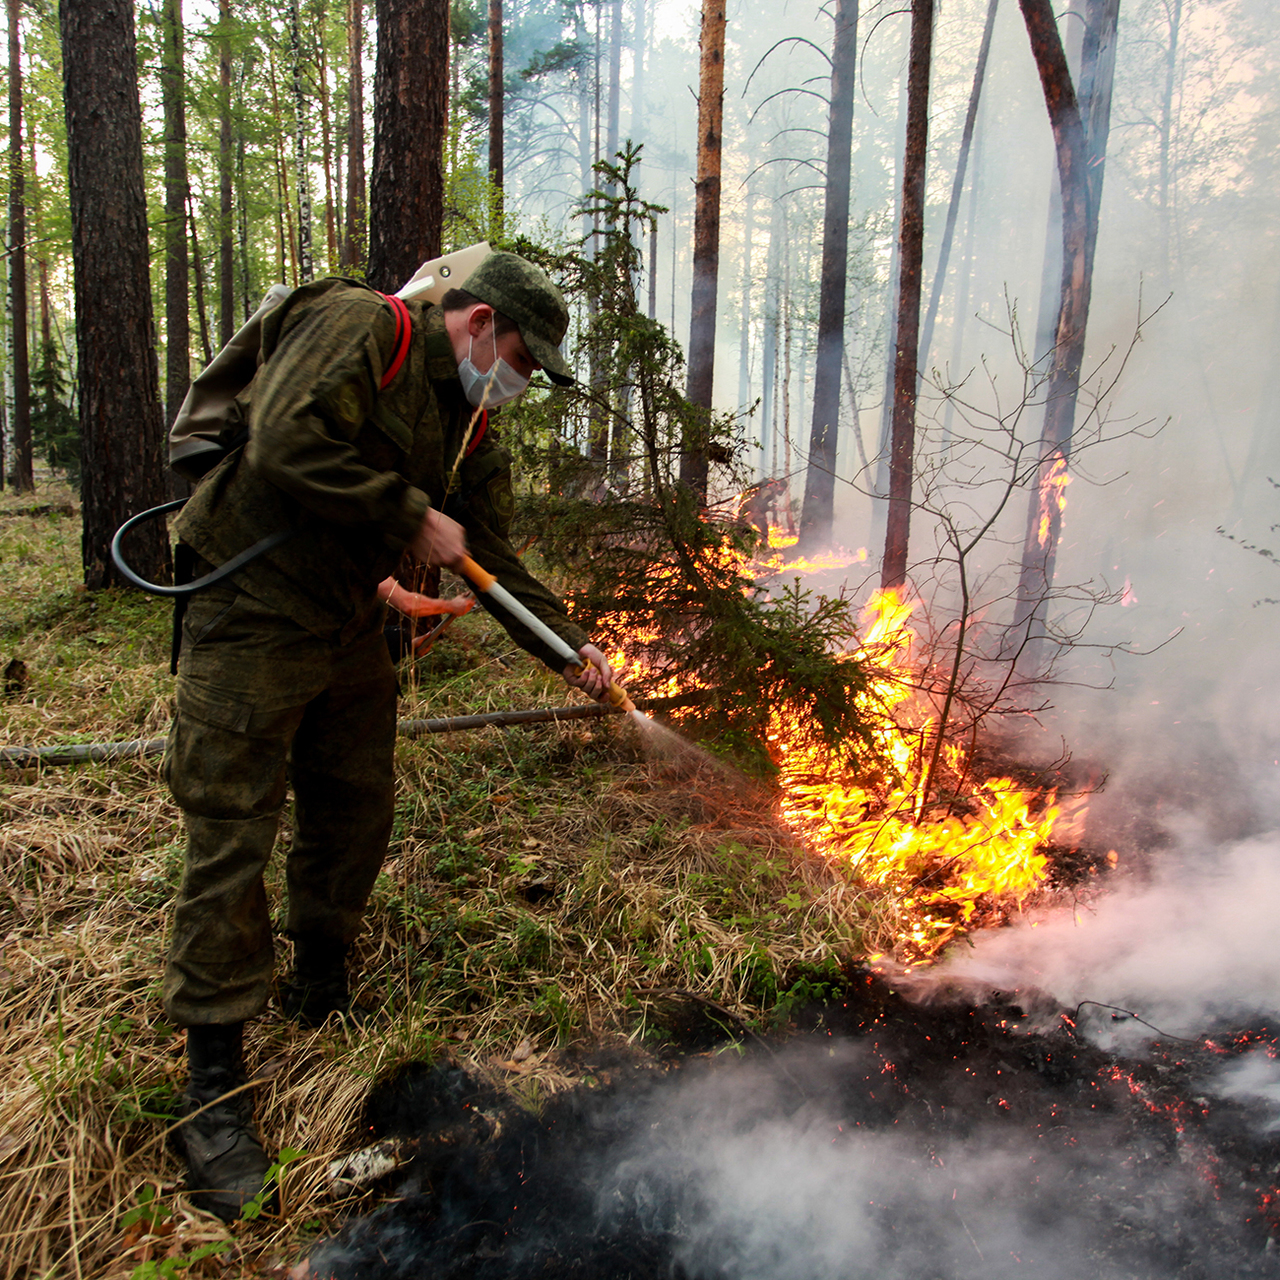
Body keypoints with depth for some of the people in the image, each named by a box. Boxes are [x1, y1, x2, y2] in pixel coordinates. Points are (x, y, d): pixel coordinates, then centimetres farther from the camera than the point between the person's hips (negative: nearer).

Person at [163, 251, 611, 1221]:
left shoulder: (472, 433, 11)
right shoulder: (358, 328, -13)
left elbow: (496, 563, 10)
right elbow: (287, 445, -27)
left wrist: (568, 648, -1)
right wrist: (412, 518, -20)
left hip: (350, 633, 8)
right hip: (252, 621, -8)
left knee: (357, 816, 15)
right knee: (232, 841, -4)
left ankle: (322, 994, 37)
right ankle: (215, 1085, 9)